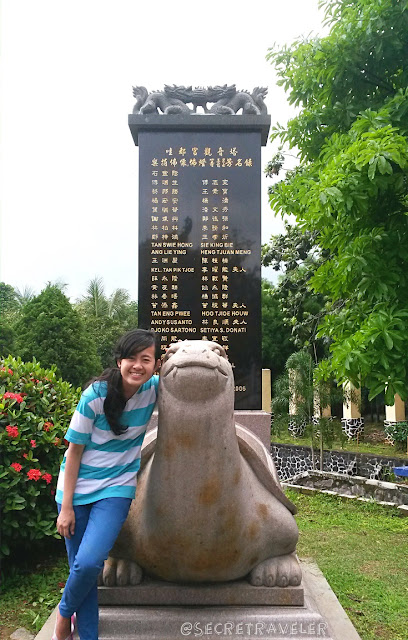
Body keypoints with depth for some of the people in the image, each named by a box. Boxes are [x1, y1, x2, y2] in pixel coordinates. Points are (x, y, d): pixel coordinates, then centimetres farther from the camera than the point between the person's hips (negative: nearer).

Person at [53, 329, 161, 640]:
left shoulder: (153, 389, -7)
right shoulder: (96, 396, -16)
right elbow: (74, 452, -9)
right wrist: (66, 507, -8)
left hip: (117, 489, 1)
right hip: (77, 489, -1)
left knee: (89, 562, -16)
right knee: (81, 567, 2)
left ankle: (66, 611, 14)